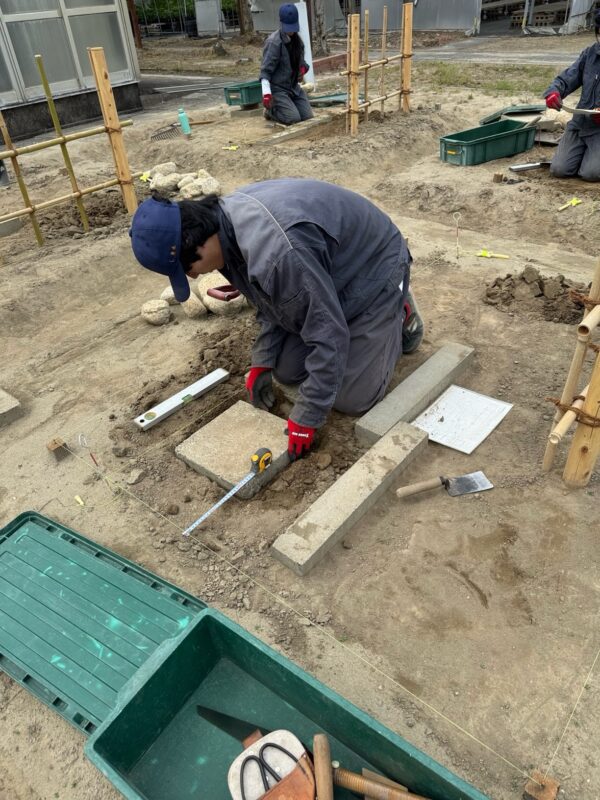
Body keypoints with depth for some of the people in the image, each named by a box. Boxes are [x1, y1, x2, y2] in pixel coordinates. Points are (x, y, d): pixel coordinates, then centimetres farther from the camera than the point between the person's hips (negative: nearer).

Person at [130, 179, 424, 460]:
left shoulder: (277, 252, -42)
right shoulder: (227, 223, -11)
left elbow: (328, 334, -34)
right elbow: (270, 298, 3)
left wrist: (305, 417, -26)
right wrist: (262, 362, 0)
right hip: (327, 277, 8)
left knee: (350, 400, -6)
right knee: (286, 371, 6)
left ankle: (398, 315, 14)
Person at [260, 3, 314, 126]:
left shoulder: (297, 39, 5)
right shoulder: (274, 42, -18)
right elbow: (266, 70, -21)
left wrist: (303, 68, -1)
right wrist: (266, 92, -31)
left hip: (294, 86, 7)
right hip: (278, 88, -7)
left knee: (307, 116, -1)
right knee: (293, 118, -20)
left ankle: (279, 107, 22)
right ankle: (271, 110, 8)